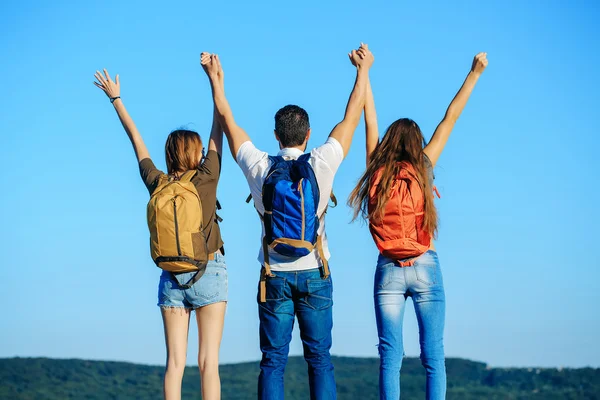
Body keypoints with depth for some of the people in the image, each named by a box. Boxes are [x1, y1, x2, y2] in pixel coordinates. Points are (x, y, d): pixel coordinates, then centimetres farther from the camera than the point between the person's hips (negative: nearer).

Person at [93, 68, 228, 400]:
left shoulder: (157, 183, 1)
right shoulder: (205, 179, -8)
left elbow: (137, 141, 11)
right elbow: (218, 134, 0)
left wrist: (116, 99, 22)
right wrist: (217, 88, 7)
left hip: (171, 278, 4)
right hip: (209, 273, -4)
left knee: (174, 362, 2)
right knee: (208, 361, -5)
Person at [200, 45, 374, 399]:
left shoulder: (259, 168, -4)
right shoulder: (321, 164, -7)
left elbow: (228, 119, 9)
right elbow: (352, 116, 5)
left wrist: (214, 78, 21)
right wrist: (364, 69, 17)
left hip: (275, 276, 1)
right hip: (314, 275, -1)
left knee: (273, 360, 2)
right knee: (320, 359, 3)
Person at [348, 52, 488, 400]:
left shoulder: (377, 172, 2)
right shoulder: (422, 170, -2)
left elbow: (370, 121, 11)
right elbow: (450, 120, 4)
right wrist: (474, 75, 11)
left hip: (389, 270, 2)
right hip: (426, 268, -1)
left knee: (390, 356, 1)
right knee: (433, 357, 0)